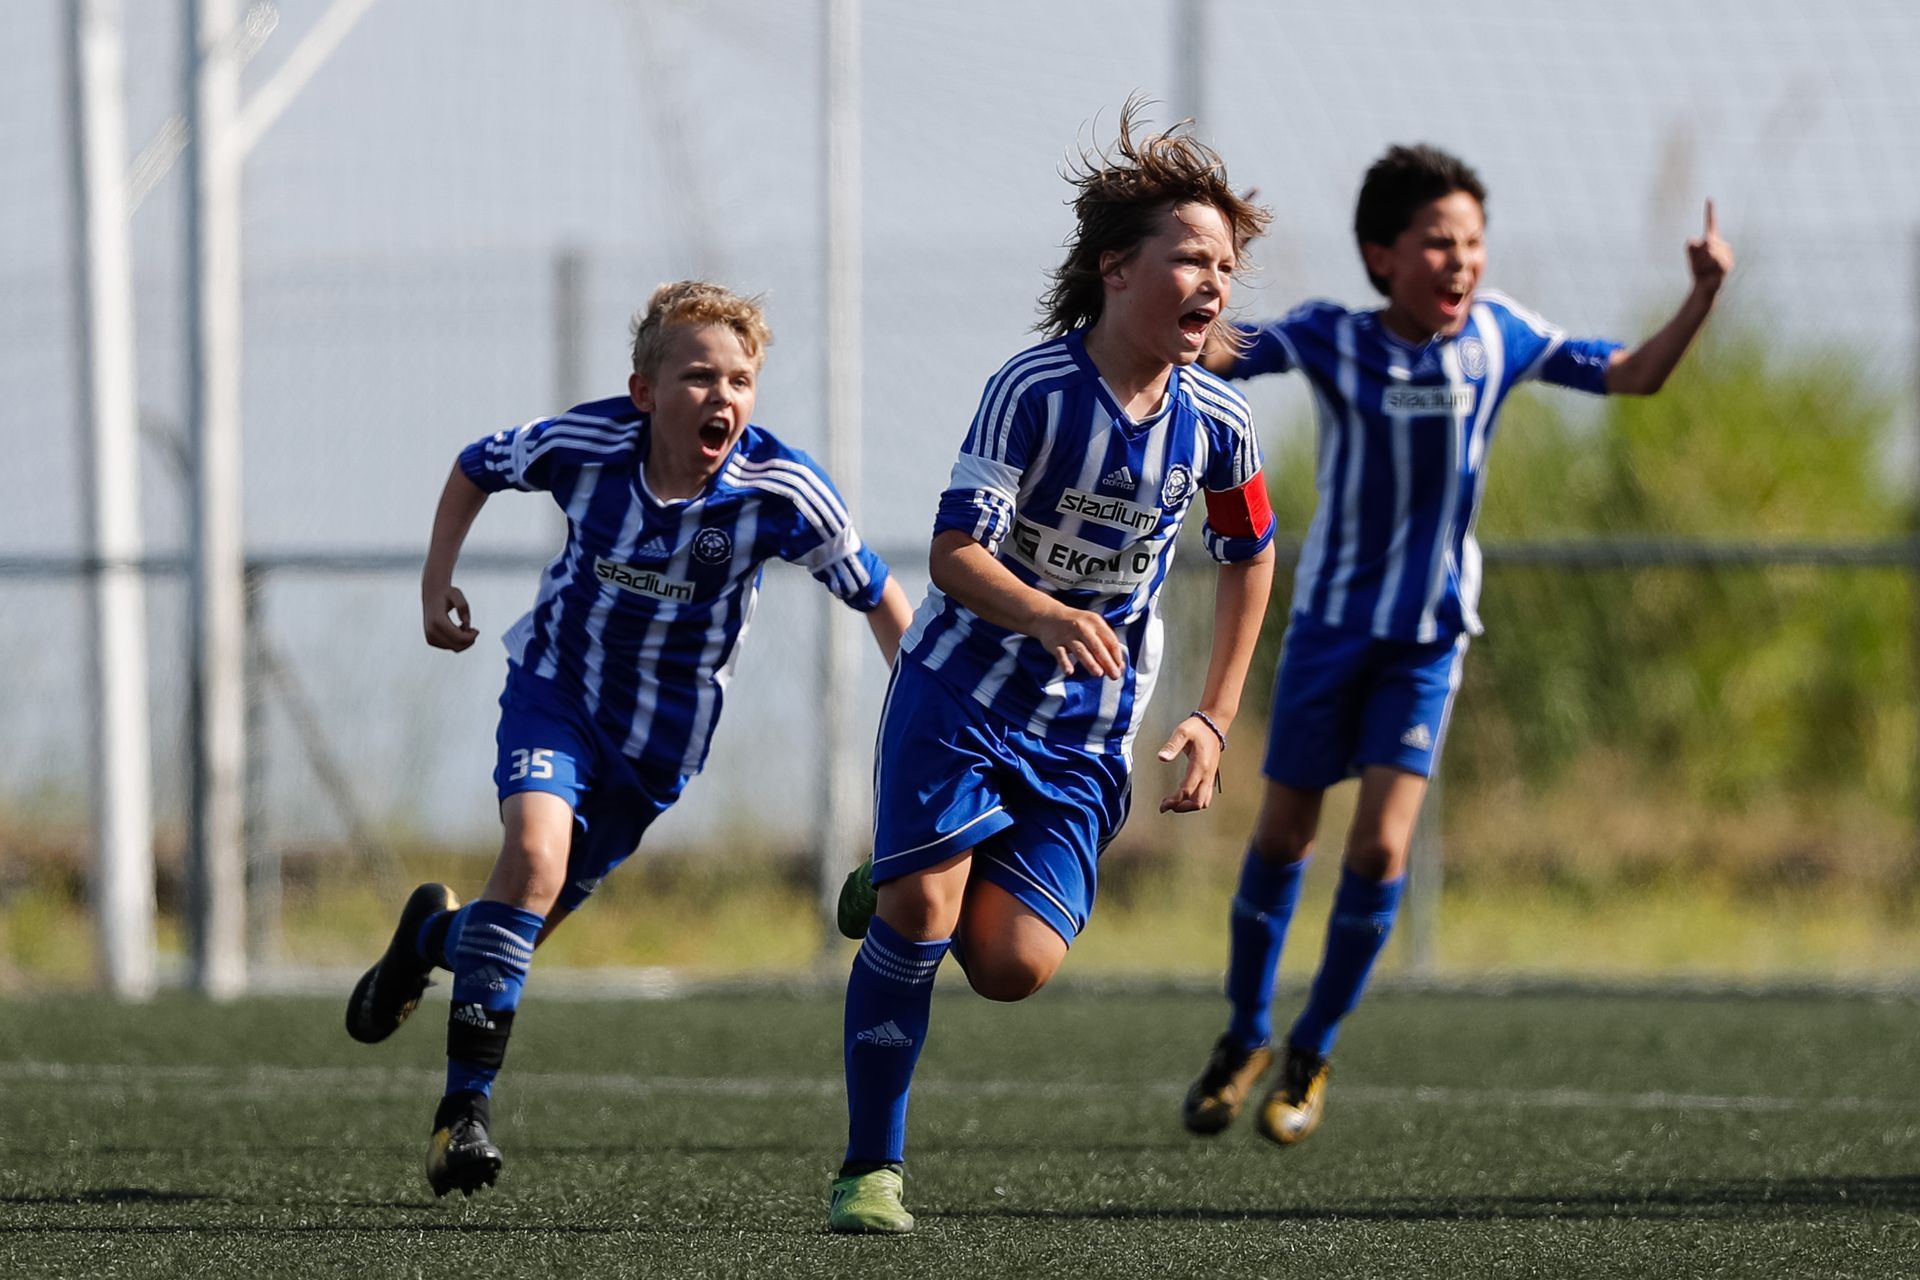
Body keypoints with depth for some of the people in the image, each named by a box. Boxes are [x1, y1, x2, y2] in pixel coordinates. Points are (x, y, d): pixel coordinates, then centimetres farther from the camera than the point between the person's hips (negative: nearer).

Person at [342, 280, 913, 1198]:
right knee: (534, 854, -28)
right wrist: (437, 586, -3)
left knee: (530, 918, 9)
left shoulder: (783, 492, -24)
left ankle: (434, 933, 47)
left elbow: (878, 596, -9)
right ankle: (464, 1108, -20)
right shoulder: (583, 447, -21)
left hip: (663, 735, 2)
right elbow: (477, 468, 1)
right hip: (557, 683, -1)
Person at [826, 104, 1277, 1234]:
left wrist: (1216, 720, 11)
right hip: (962, 686, -3)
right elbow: (956, 554, -22)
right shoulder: (1035, 390, -17)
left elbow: (1251, 554, 15)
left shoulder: (1215, 422, -5)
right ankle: (872, 1170, -3)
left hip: (1088, 731, 3)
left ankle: (907, 897, 23)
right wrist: (1050, 616, -42)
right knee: (919, 911, -17)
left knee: (1014, 968, -11)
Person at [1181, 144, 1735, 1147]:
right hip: (1332, 618, 0)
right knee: (1282, 837, 6)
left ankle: (1312, 1054, 8)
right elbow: (1212, 356, -19)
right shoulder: (1331, 340, -9)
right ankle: (1245, 1036, 27)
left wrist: (1702, 297, -11)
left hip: (1429, 635, 0)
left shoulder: (1498, 336, -4)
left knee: (1380, 846, -10)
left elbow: (1634, 376, 4)